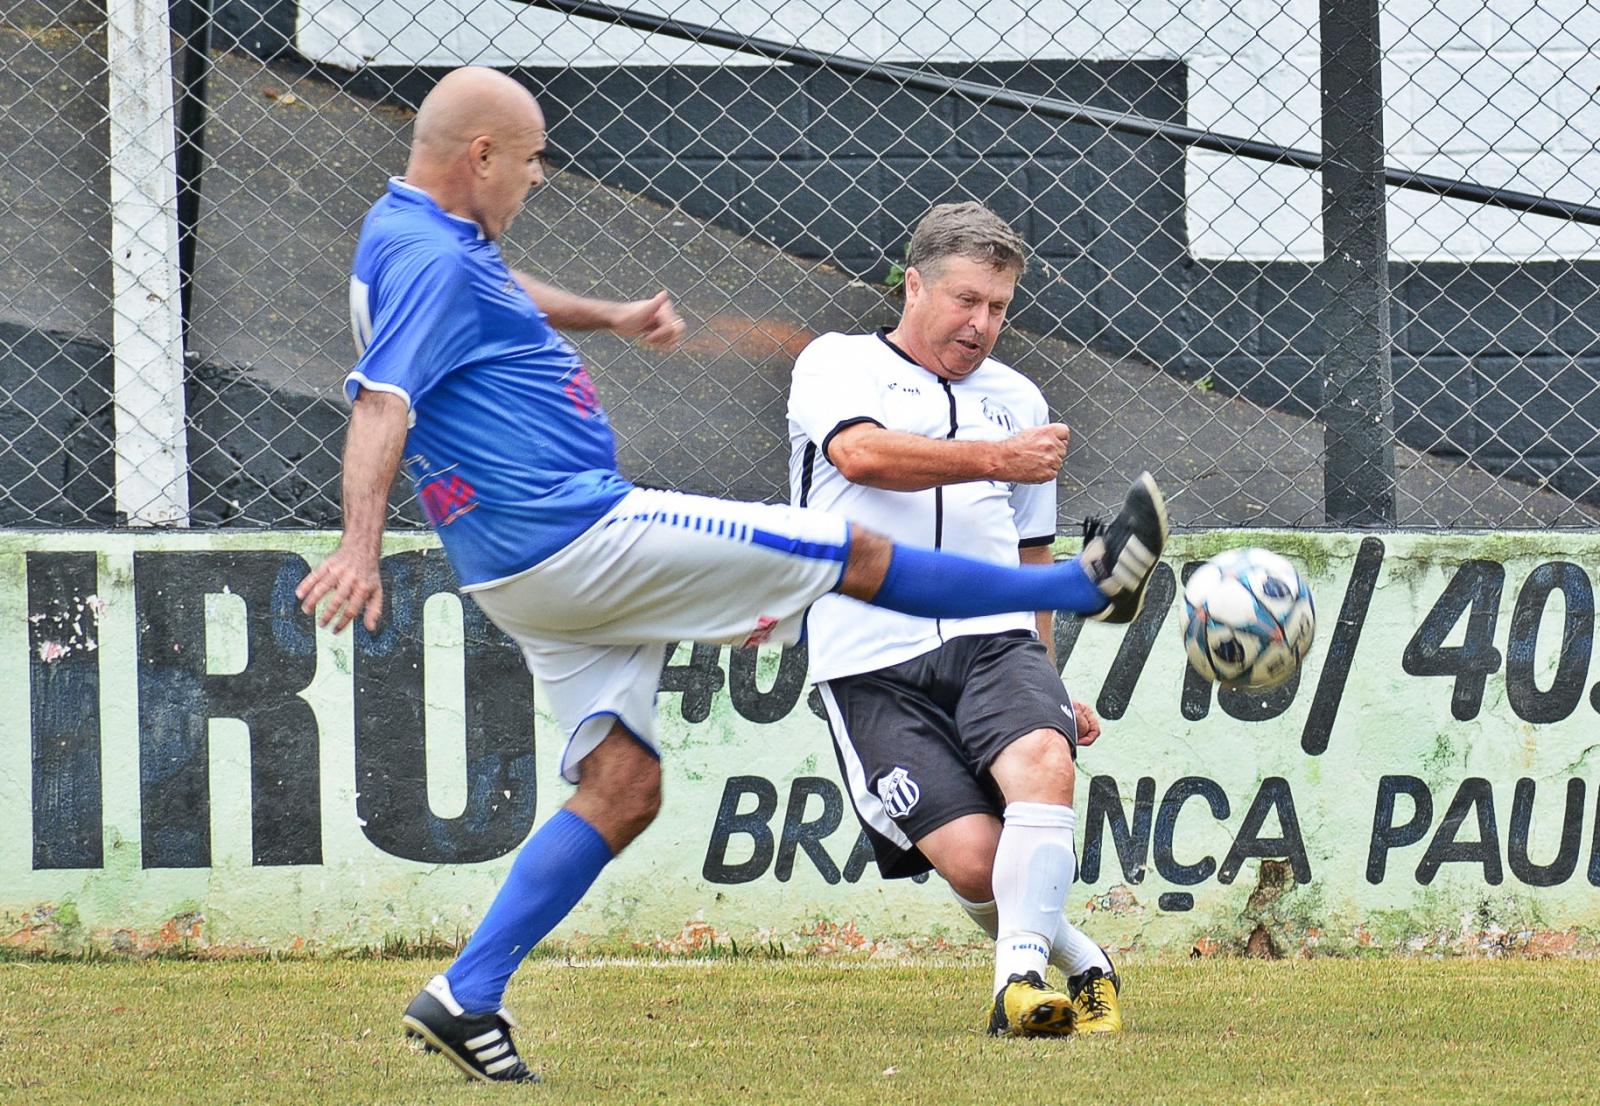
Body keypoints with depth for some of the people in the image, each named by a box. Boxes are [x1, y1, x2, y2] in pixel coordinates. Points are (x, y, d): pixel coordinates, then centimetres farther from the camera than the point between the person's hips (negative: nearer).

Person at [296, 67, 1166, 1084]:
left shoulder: (413, 236, 14)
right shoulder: (432, 260, -18)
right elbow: (382, 404, -31)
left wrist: (612, 316, 44)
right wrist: (361, 548, -43)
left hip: (530, 573, 11)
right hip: (574, 534, -11)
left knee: (622, 789, 9)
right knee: (854, 555, 0)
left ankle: (466, 997, 1)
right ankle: (1089, 585, 13)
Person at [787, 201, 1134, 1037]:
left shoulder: (1016, 400, 24)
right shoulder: (839, 364, 8)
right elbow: (863, 454, -14)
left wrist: (1052, 684, 24)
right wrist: (994, 458, -23)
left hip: (994, 640, 3)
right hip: (874, 663, -3)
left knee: (1042, 760, -31)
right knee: (972, 858, -17)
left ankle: (1020, 981, -37)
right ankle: (1081, 965, 9)